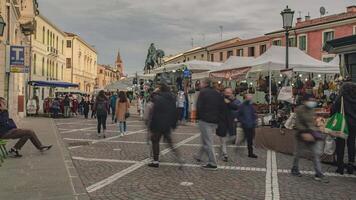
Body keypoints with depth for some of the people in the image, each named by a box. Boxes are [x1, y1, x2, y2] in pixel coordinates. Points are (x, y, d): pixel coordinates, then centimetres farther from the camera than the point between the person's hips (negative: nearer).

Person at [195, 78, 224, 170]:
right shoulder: (218, 94, 12)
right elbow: (222, 107, 12)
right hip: (215, 121, 7)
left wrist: (199, 117, 3)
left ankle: (212, 163, -3)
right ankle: (199, 156, 34)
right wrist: (217, 117, 17)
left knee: (207, 142, -3)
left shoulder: (203, 92, -7)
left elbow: (199, 106, -12)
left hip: (205, 120, -7)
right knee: (206, 139, 21)